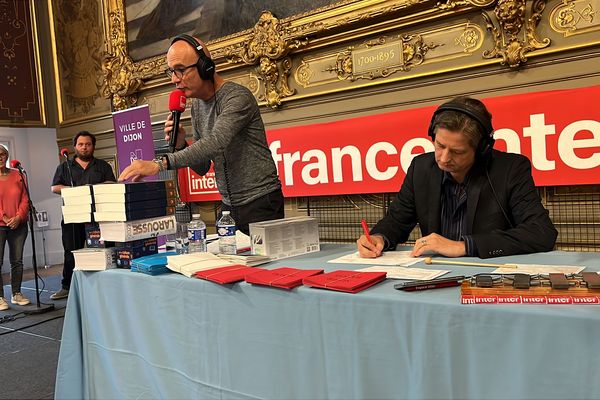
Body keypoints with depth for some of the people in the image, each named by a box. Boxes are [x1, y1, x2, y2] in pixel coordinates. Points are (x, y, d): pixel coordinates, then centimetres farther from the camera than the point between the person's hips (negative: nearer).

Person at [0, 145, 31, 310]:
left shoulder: (17, 175, 8)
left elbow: (25, 199, 5)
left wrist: (18, 217, -8)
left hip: (18, 225, 3)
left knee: (17, 261, 8)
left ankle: (16, 293, 17)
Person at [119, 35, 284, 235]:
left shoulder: (237, 96, -14)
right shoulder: (197, 106, 10)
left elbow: (215, 142, -32)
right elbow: (202, 167, 14)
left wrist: (160, 164, -39)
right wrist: (180, 145, -6)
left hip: (260, 204, -7)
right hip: (229, 205, 7)